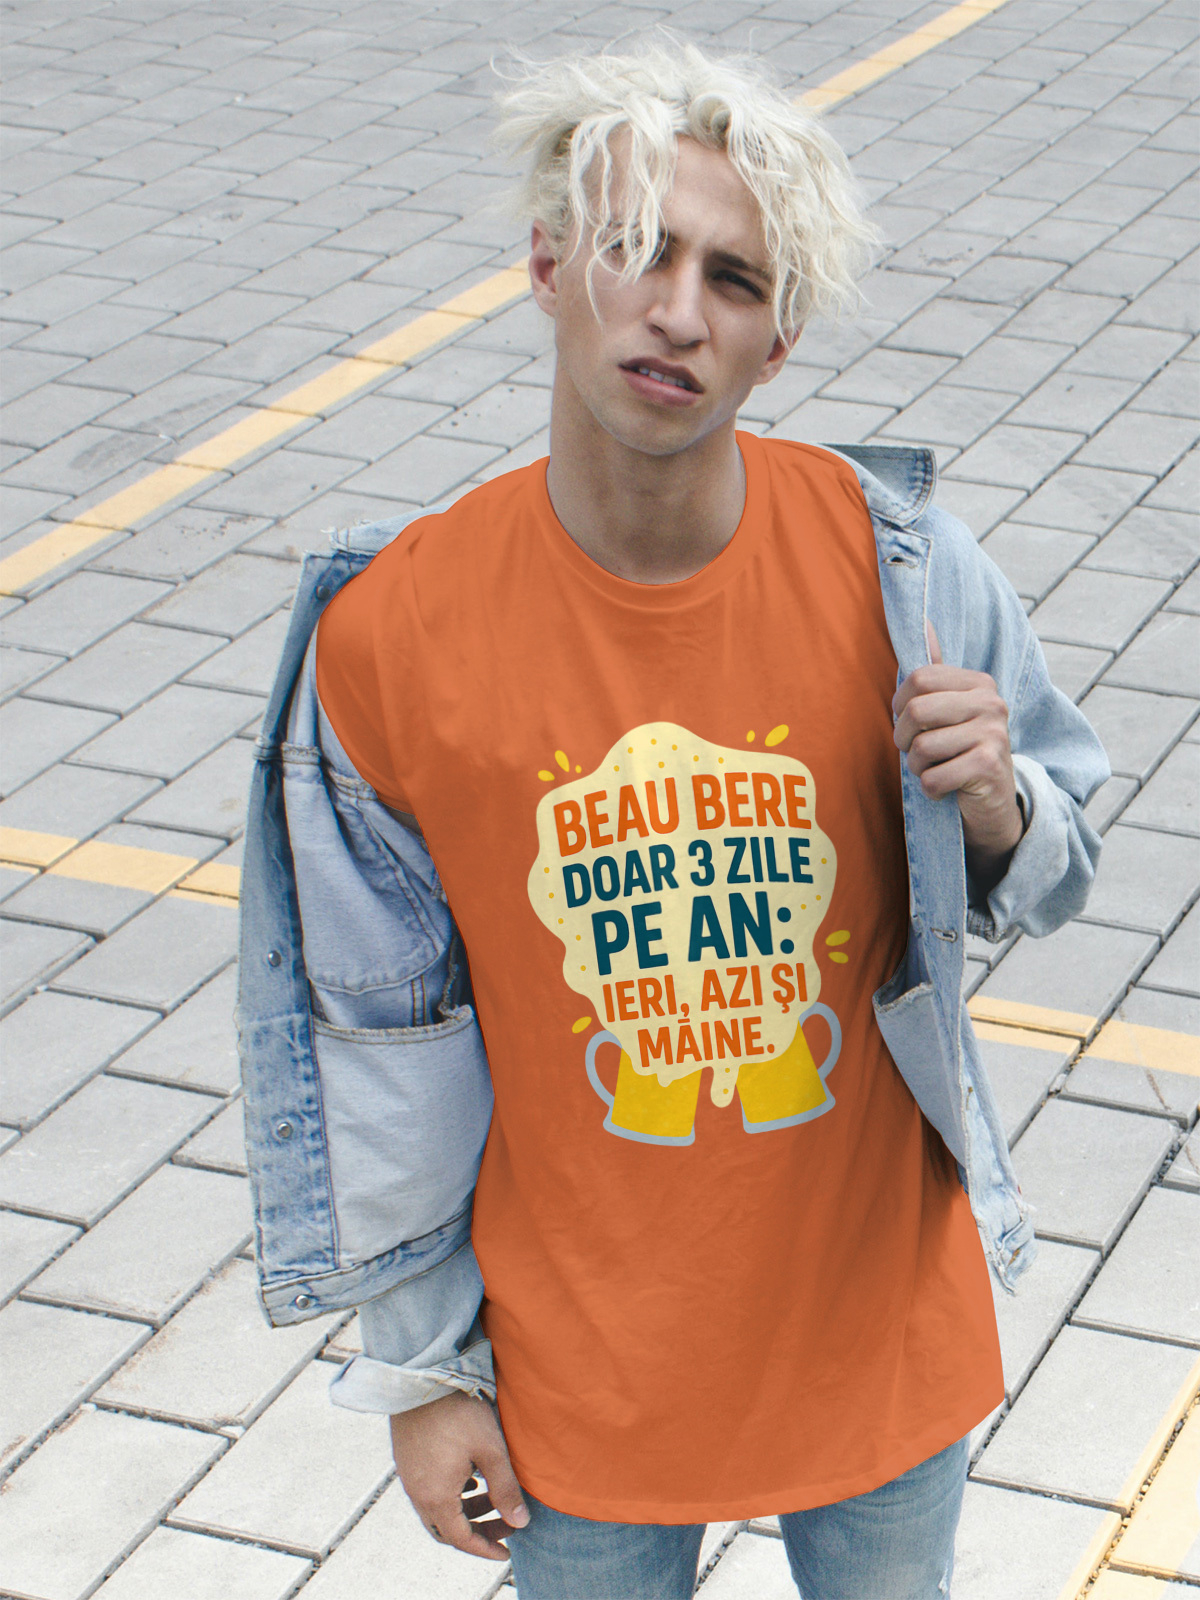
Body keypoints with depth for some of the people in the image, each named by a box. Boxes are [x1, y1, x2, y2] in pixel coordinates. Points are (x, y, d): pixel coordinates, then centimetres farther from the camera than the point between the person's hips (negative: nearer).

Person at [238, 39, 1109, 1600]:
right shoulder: (387, 633, -18)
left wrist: (993, 809, -23)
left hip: (877, 1309, 1)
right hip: (579, 1353, -1)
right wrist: (423, 1366, -1)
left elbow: (1051, 881, 1)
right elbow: (379, 1037, -7)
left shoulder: (897, 566, -15)